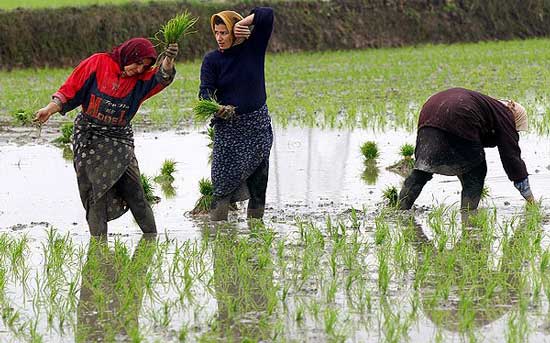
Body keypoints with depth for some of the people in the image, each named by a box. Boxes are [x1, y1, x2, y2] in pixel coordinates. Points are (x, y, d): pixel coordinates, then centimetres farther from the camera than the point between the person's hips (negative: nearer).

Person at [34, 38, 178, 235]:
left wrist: (168, 61, -42)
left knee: (136, 195, -1)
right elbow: (71, 90, -3)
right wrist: (50, 109, -14)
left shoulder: (141, 78, -1)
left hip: (121, 142, 2)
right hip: (90, 140, -2)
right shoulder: (98, 63, -6)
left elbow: (162, 78, -21)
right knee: (97, 196, -5)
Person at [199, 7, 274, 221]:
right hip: (227, 128, -1)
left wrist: (242, 23, -14)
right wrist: (217, 109, -32)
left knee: (258, 185, 3)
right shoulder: (212, 60, -2)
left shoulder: (253, 48, -1)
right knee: (223, 184, -7)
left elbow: (267, 15, -9)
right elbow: (205, 91, -13)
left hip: (258, 125, 1)